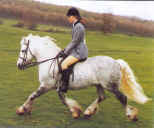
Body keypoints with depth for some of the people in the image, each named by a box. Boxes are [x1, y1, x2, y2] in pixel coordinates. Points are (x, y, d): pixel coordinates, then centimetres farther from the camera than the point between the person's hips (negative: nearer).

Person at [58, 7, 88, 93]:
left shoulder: (78, 26, -18)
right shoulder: (76, 25, 14)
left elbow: (74, 42, -18)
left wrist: (65, 52, -11)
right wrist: (65, 49, 13)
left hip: (80, 52, -11)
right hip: (77, 50, 11)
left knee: (64, 64, -21)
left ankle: (64, 86, -20)